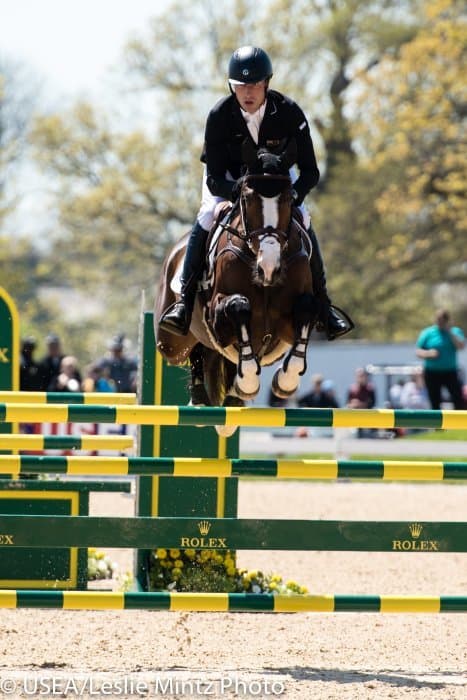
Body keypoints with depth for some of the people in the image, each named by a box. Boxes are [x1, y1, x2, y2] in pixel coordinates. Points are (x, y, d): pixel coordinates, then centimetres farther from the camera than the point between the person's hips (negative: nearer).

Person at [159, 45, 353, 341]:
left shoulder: (289, 112, -28)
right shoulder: (219, 116, -29)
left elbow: (310, 171, -25)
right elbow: (214, 179, -28)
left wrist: (293, 196, -45)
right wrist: (238, 191, -49)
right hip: (229, 177, -1)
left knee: (304, 224, -17)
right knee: (207, 217, -26)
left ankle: (323, 306, -4)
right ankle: (185, 301, -23)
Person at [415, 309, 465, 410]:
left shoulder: (455, 331, 4)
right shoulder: (427, 333, 2)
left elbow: (461, 346, -13)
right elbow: (418, 352, 1)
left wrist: (450, 332, -16)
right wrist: (428, 353, -19)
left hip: (450, 372, 0)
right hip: (432, 373, 0)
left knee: (459, 401, -9)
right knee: (435, 404, 2)